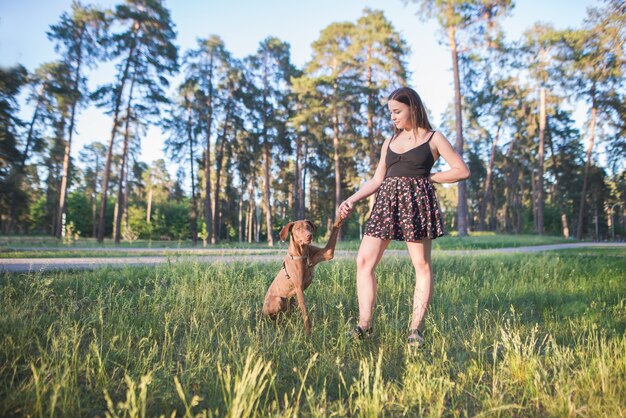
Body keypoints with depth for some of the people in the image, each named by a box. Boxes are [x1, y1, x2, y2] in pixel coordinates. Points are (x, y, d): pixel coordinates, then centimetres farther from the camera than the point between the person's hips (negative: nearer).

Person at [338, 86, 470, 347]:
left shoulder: (433, 138, 6)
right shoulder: (389, 142, 19)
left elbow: (462, 171, 3)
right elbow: (377, 180, 16)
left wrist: (428, 178, 0)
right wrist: (352, 200, 4)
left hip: (417, 203, -4)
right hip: (387, 202, 5)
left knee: (422, 265, -2)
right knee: (364, 260, -6)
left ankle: (415, 328, 7)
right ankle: (364, 324, -1)